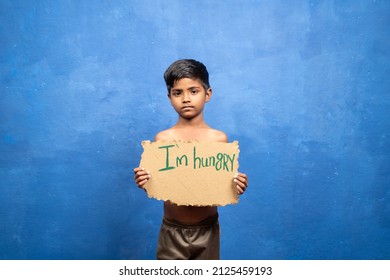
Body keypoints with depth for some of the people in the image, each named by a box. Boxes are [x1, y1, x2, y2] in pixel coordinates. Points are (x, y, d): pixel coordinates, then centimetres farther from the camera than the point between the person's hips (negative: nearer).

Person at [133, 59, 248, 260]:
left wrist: (237, 187, -21)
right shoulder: (162, 139, -7)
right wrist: (144, 183, -23)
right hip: (173, 231, 0)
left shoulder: (219, 138, -6)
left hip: (206, 230, 1)